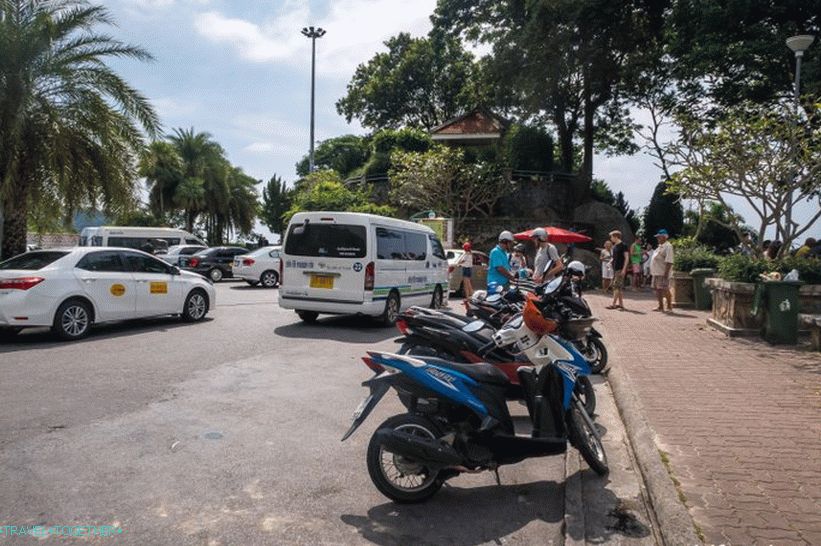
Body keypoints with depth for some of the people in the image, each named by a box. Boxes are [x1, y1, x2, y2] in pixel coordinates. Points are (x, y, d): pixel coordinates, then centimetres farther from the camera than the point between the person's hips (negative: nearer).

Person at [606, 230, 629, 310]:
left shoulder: (623, 245, -10)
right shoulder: (614, 246, 14)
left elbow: (627, 258, -14)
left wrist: (624, 269, -19)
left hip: (620, 269, -9)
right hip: (615, 269, 9)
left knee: (617, 286, -9)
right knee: (619, 287, 10)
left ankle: (613, 304, -9)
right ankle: (620, 304, 15)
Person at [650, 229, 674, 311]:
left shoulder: (668, 246, -12)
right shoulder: (660, 246, 19)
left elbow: (669, 261, -19)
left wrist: (666, 273, -24)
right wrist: (652, 270, 19)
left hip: (663, 273, -10)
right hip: (656, 272, 10)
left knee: (665, 290, -6)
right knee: (658, 289, 11)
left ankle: (669, 306, 1)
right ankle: (660, 306, 18)